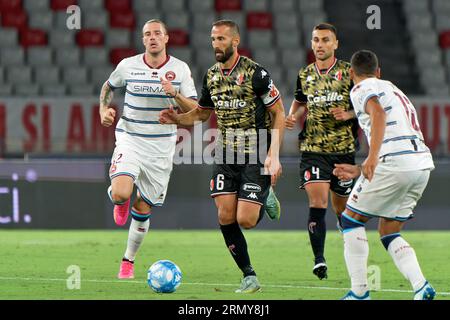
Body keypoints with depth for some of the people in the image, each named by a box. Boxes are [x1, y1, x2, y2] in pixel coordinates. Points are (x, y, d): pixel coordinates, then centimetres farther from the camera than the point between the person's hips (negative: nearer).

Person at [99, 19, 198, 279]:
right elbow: (109, 87, 19)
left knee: (143, 209, 5)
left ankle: (129, 260, 25)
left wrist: (175, 94, -23)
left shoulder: (180, 69, -3)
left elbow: (194, 110, -5)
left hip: (161, 147, 1)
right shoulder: (128, 66, -2)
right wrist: (104, 110, 0)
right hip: (130, 139, -1)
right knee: (120, 194, -25)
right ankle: (121, 203, 14)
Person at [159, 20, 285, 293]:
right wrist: (177, 119, -1)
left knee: (245, 220, -12)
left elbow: (278, 113, -8)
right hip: (226, 155, 6)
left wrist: (274, 156, -15)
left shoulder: (255, 73, -13)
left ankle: (266, 199, 24)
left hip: (256, 155, -5)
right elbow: (202, 112, 20)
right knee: (225, 217, -6)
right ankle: (249, 277, 6)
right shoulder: (211, 76, 7)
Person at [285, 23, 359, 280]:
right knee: (317, 202, -15)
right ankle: (319, 260, -16)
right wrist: (293, 117, 4)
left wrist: (348, 114, -18)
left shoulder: (349, 72, -2)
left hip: (343, 149, -1)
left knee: (342, 208, 8)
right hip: (313, 149, 1)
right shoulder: (305, 74, 8)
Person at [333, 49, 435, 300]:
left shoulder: (363, 88, 5)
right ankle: (422, 288, -5)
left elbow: (378, 113, -19)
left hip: (395, 162, -8)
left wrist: (372, 158, -29)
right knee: (389, 233, 16)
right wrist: (359, 171, 35)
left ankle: (359, 292, 3)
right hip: (422, 163, 8)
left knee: (351, 219, 8)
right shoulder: (394, 90, 31)